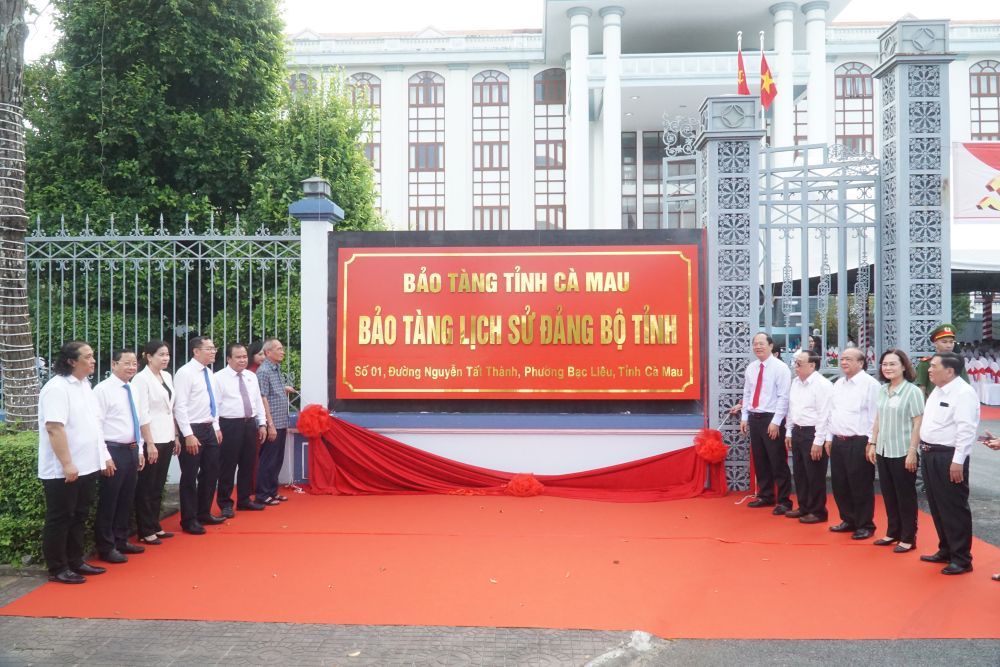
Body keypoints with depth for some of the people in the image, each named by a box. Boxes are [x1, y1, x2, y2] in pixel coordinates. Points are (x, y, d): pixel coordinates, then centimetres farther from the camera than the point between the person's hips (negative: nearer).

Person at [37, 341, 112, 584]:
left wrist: (104, 455, 16)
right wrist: (67, 464, -24)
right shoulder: (57, 388, -17)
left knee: (78, 517, 16)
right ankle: (57, 569, 13)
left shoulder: (85, 386, 11)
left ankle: (75, 562, 27)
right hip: (62, 471, -9)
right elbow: (54, 428, -23)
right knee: (59, 520, 3)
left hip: (87, 466, 9)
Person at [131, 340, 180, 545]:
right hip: (151, 441, -7)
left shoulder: (167, 376, 10)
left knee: (158, 486, 14)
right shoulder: (142, 378, -12)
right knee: (146, 488, 3)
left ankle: (155, 526, 23)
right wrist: (149, 443, -18)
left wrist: (176, 436, 14)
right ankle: (145, 531, 11)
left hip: (166, 439, 7)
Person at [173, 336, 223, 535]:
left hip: (209, 429, 8)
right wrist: (188, 435, -21)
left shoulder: (209, 374, 12)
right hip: (193, 430, -8)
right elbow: (179, 406, -18)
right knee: (190, 477, 2)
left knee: (211, 473, 15)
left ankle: (204, 513, 30)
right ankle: (189, 520, 13)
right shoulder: (185, 373, -14)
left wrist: (216, 427, 14)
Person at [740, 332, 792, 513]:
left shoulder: (780, 368, -9)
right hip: (754, 418, 6)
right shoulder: (751, 368, 10)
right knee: (759, 460, 14)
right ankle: (765, 496, 27)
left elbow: (784, 397, -13)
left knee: (778, 462, -1)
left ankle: (783, 501, 10)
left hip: (771, 419, -6)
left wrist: (775, 421, -17)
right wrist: (744, 417, 9)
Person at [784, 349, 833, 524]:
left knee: (815, 476, 2)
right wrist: (789, 433, 15)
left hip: (812, 433, -8)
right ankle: (804, 507, 29)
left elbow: (824, 415, -18)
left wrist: (818, 442, -20)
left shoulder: (822, 385, -16)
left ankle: (818, 512, 15)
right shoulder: (795, 382, 9)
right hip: (797, 432, 8)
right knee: (799, 473, 16)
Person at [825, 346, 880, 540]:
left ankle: (865, 525, 14)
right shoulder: (838, 384, 14)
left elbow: (875, 415, -13)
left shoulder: (870, 383, -10)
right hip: (837, 442, 8)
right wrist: (829, 438, 15)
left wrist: (871, 442, -15)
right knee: (839, 485, 13)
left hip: (859, 442, -8)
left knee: (861, 487, 1)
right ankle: (849, 520, 28)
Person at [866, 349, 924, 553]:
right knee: (888, 495, 14)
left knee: (905, 496, 5)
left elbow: (918, 424, -13)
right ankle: (893, 533, 27)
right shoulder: (882, 390, 7)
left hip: (902, 453, -6)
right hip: (883, 451, 6)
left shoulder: (912, 391, -12)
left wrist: (912, 451, -16)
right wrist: (873, 444, 11)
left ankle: (908, 538, 17)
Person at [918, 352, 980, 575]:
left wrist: (957, 461, -23)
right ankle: (946, 551, 32)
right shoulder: (937, 391, 14)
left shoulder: (963, 393, -15)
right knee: (937, 507, 18)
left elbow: (966, 430, -20)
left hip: (949, 458, -10)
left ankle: (961, 558, 10)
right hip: (931, 456, 10)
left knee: (954, 509, -1)